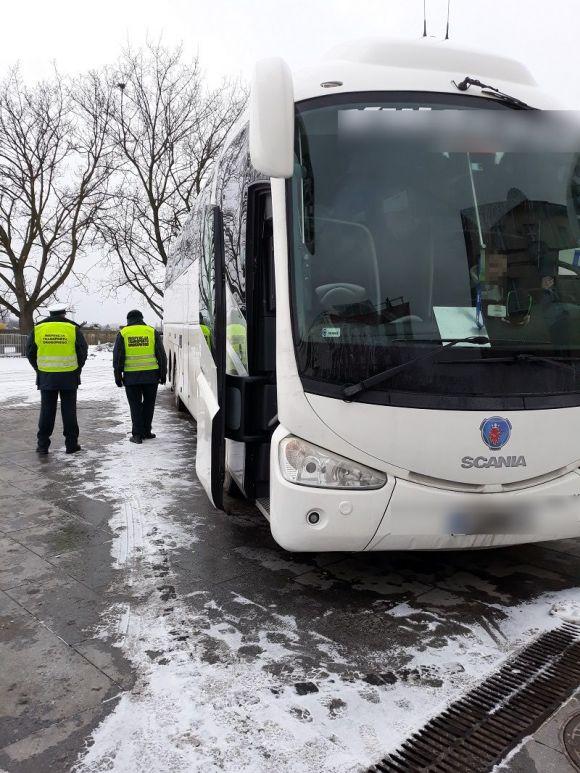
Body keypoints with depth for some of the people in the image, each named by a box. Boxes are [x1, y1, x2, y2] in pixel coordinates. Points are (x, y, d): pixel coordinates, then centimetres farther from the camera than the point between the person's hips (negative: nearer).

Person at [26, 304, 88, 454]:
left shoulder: (38, 329, 1)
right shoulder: (73, 329, -4)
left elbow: (30, 353, 4)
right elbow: (83, 352, -2)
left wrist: (39, 370, 13)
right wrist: (77, 370, 10)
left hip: (46, 377, 1)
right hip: (69, 377, -1)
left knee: (47, 411, 8)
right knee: (69, 410, 6)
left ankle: (42, 444, 11)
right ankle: (71, 444, 9)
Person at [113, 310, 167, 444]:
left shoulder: (123, 333, 3)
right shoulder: (152, 332, 5)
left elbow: (117, 357, 2)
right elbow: (161, 355, 5)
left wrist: (118, 376, 7)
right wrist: (163, 374, 11)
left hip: (131, 376, 0)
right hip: (151, 375, 1)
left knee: (135, 405, 7)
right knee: (148, 403, 14)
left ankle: (137, 434, 6)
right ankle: (146, 432, 18)